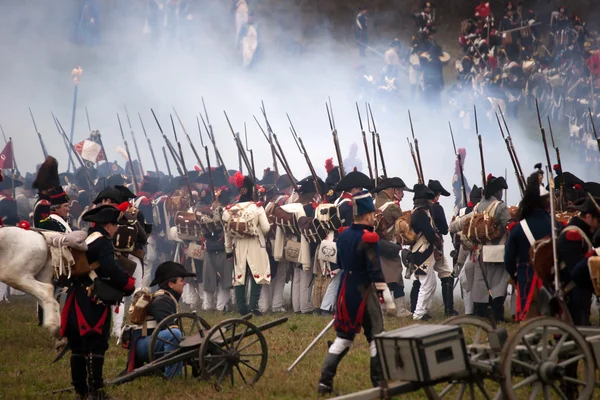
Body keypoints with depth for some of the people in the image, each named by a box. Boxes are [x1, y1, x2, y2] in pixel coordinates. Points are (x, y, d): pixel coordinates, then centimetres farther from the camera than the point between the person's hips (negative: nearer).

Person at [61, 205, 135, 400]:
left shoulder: (82, 240, 17)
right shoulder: (103, 242, -11)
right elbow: (110, 268, -25)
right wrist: (128, 283, -13)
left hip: (77, 301, 9)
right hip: (94, 303, -9)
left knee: (78, 346, 11)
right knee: (96, 346, -7)